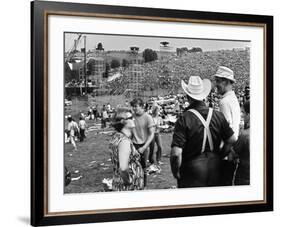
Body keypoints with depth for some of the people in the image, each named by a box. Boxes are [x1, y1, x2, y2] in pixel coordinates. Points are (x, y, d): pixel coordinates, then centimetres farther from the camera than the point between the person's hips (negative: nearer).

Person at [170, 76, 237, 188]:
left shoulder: (184, 119, -16)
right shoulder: (218, 116, -2)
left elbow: (176, 153, -22)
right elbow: (232, 140, 4)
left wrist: (176, 172, -7)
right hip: (215, 168, 4)